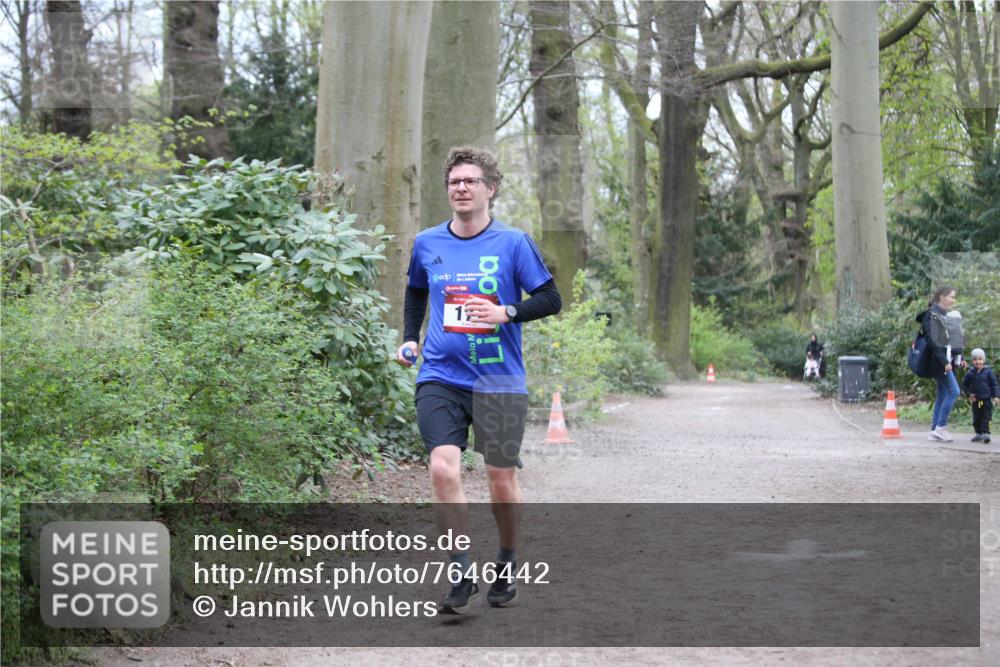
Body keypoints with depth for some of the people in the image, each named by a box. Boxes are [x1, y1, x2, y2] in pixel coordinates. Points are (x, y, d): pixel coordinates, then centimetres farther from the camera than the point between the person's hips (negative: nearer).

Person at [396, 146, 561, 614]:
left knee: (502, 482, 5)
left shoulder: (512, 242, -2)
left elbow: (551, 299, -1)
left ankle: (507, 564, 32)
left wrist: (505, 313, -16)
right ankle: (462, 576, -6)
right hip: (440, 378, 2)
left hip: (499, 381, -1)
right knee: (443, 470, -17)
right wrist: (410, 339, 13)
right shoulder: (426, 243, 8)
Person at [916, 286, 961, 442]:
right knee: (953, 391, -12)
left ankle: (934, 431, 11)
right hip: (939, 360, -9)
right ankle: (940, 427, -8)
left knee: (942, 394, 9)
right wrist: (944, 361, -22)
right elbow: (933, 341, -19)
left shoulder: (943, 315, 15)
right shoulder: (933, 314, -13)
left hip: (945, 360, 9)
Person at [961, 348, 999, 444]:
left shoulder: (988, 371, -6)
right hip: (976, 400, 3)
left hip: (986, 399, -3)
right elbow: (964, 384, 10)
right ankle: (979, 434, 18)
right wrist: (969, 394, -3)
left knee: (986, 417, -5)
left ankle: (985, 433, -3)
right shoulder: (970, 373, -1)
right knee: (976, 418, 8)